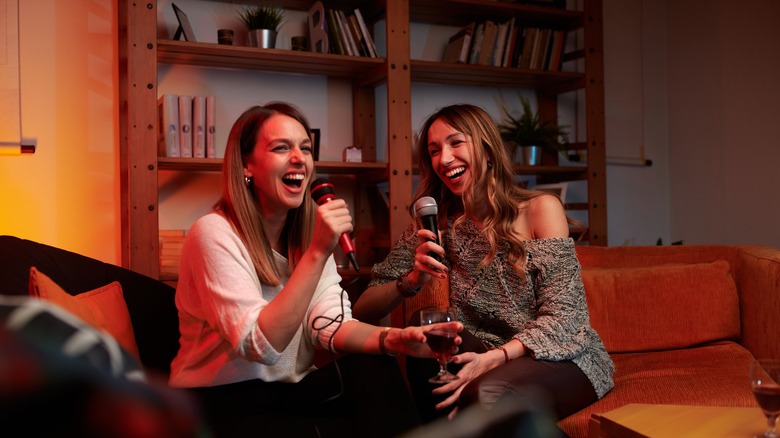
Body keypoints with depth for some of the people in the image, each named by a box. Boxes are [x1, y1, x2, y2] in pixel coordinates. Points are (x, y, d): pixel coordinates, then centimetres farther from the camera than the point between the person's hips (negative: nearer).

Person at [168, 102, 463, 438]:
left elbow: (328, 325, -10)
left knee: (374, 368, -22)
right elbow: (260, 345, -27)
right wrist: (317, 252, -32)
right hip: (222, 404, -5)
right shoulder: (214, 233, -17)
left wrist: (392, 339, -29)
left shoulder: (309, 231, 4)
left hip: (291, 391, 6)